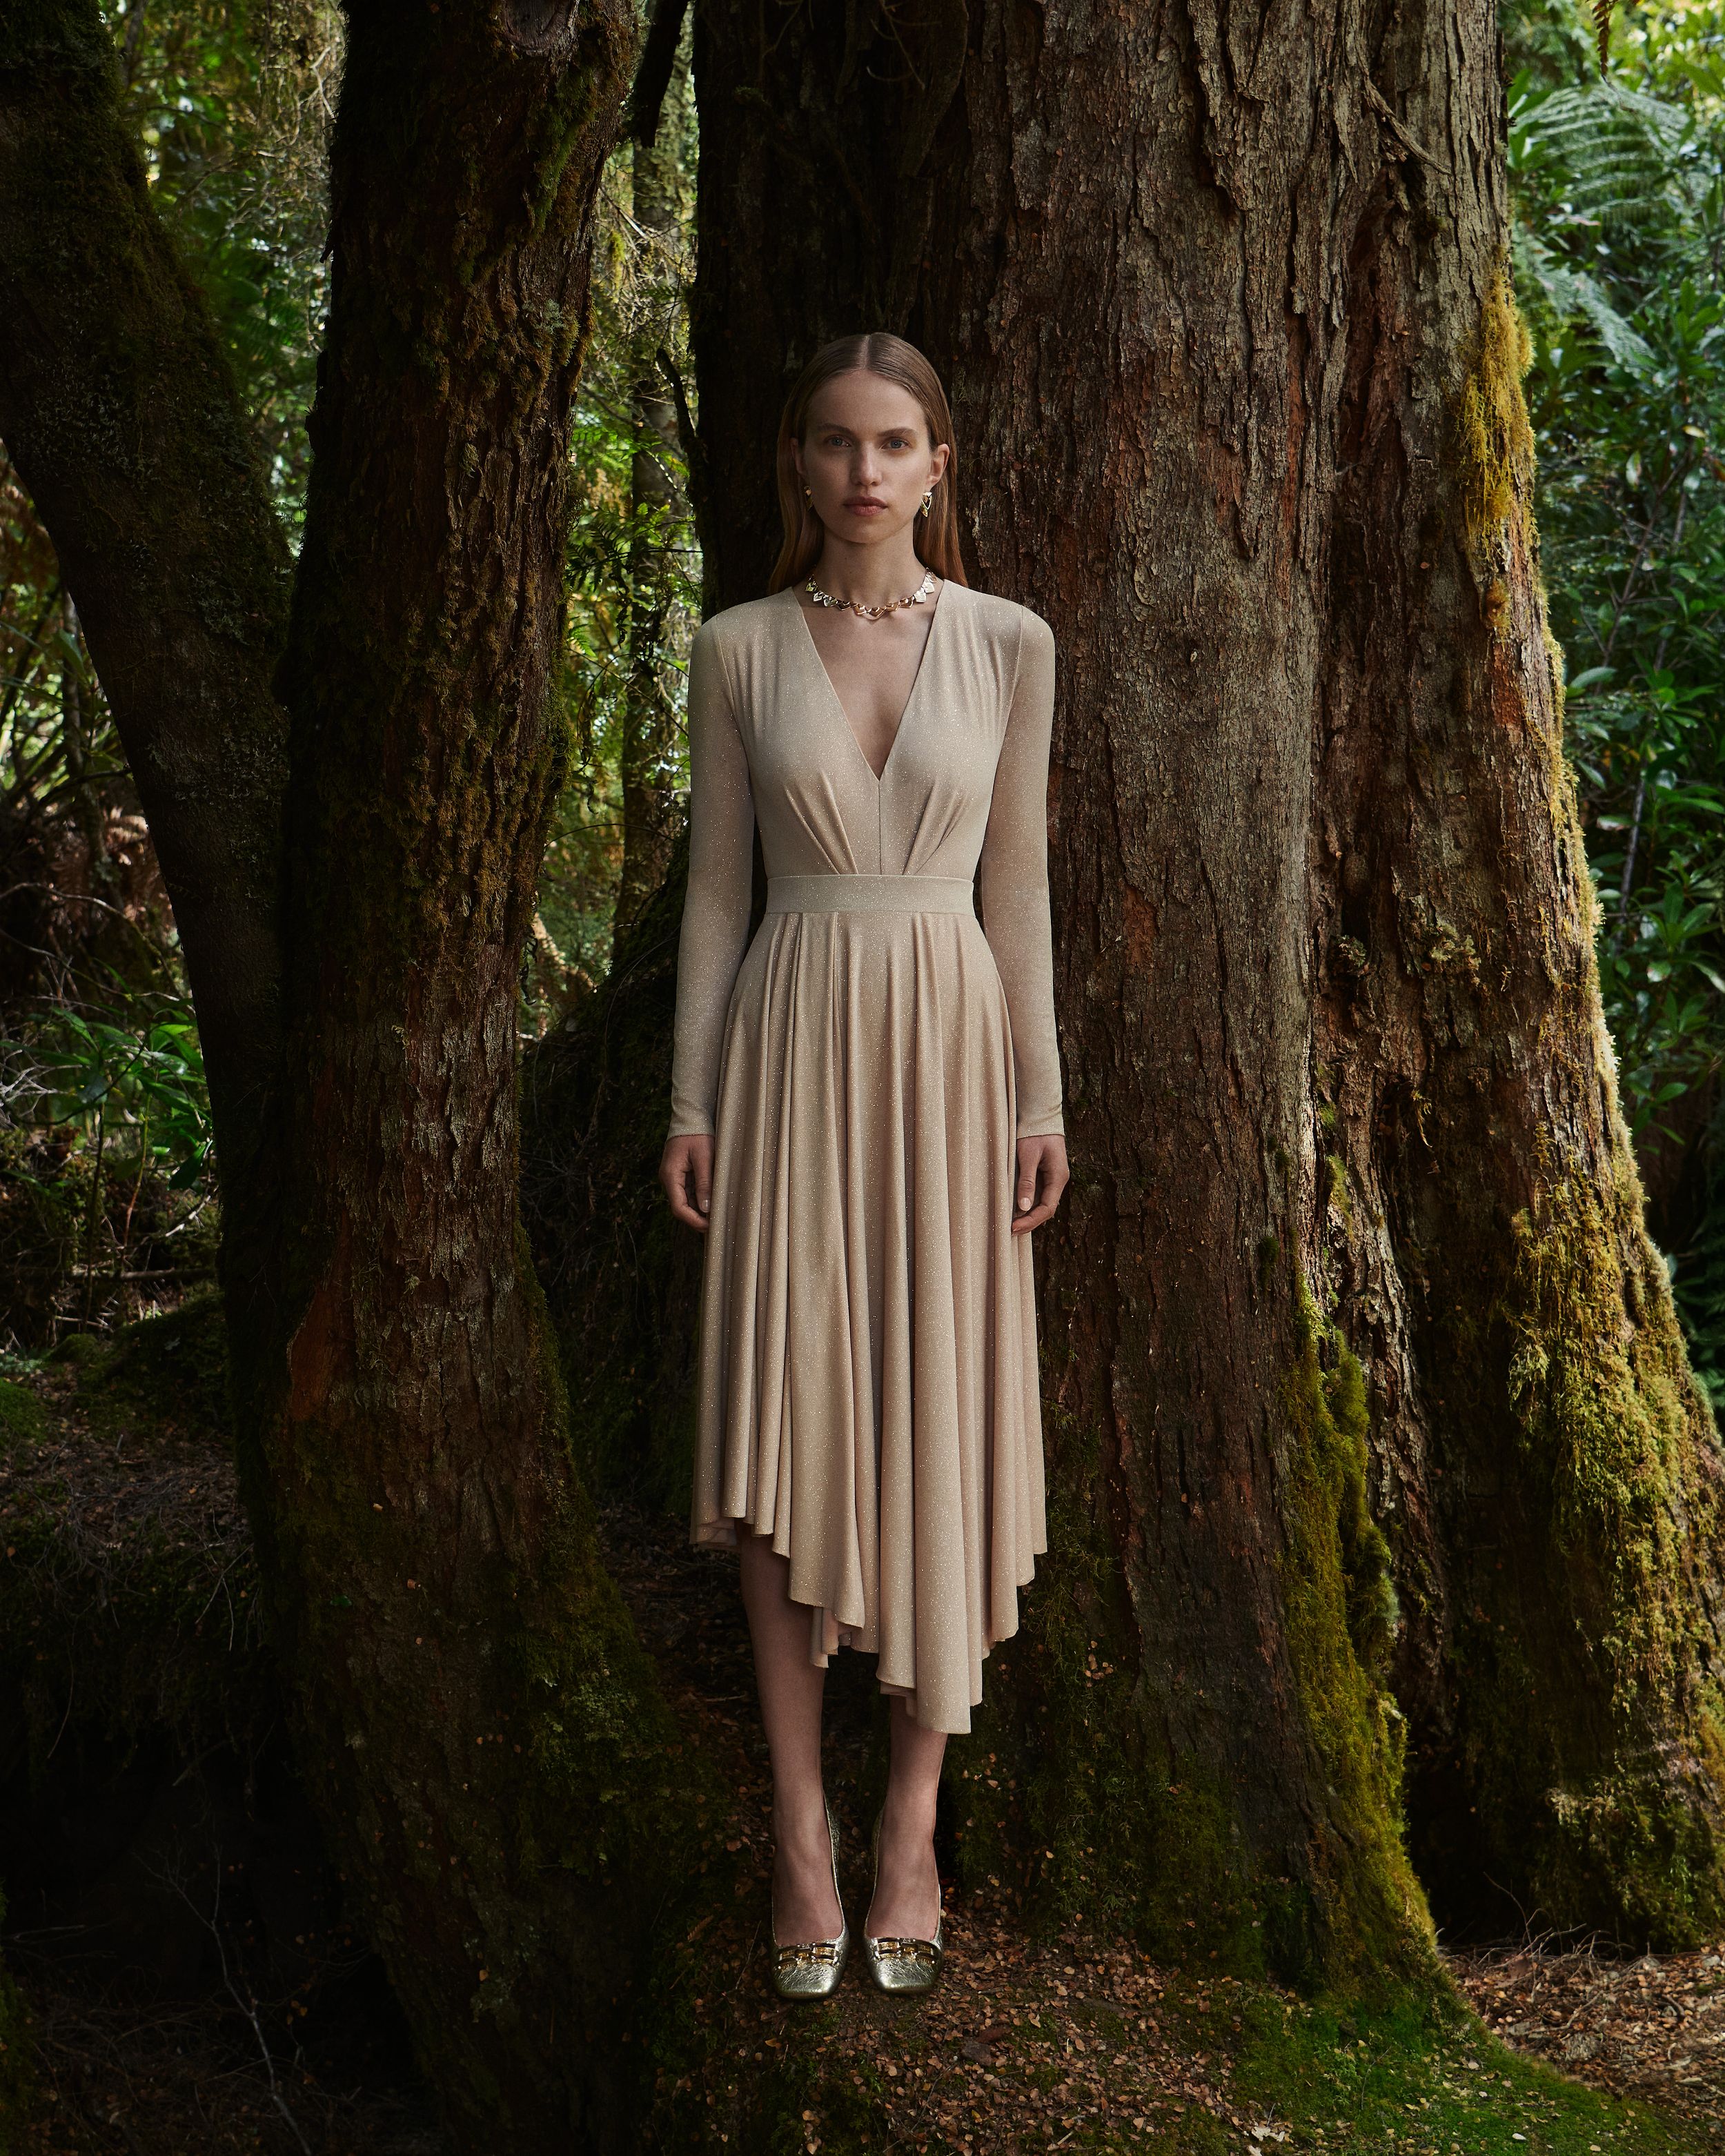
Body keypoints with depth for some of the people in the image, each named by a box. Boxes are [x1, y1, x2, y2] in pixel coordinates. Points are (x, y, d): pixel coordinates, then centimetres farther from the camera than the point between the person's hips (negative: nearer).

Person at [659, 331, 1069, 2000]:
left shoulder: (1008, 646, 3)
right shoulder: (737, 651, 3)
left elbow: (1016, 884, 6)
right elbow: (715, 883, 6)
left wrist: (1040, 1098, 2)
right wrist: (691, 1099, 1)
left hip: (948, 1043, 0)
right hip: (792, 1041, 0)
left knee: (939, 1422, 3)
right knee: (788, 1424, -1)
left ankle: (912, 1817, 15)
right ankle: (800, 1827, 9)